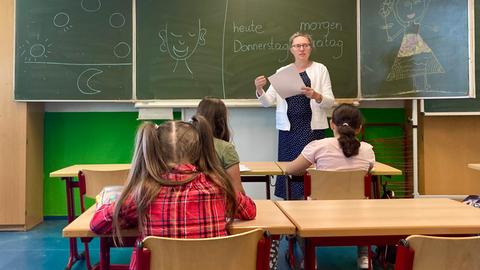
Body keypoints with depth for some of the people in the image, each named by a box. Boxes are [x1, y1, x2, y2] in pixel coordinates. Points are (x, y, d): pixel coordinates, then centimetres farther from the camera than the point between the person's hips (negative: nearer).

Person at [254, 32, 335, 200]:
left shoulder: (320, 69, 7)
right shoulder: (282, 72, 12)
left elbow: (330, 102, 0)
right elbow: (268, 102, 6)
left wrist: (315, 96, -20)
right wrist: (259, 90, -14)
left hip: (312, 128, -2)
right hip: (288, 128, 2)